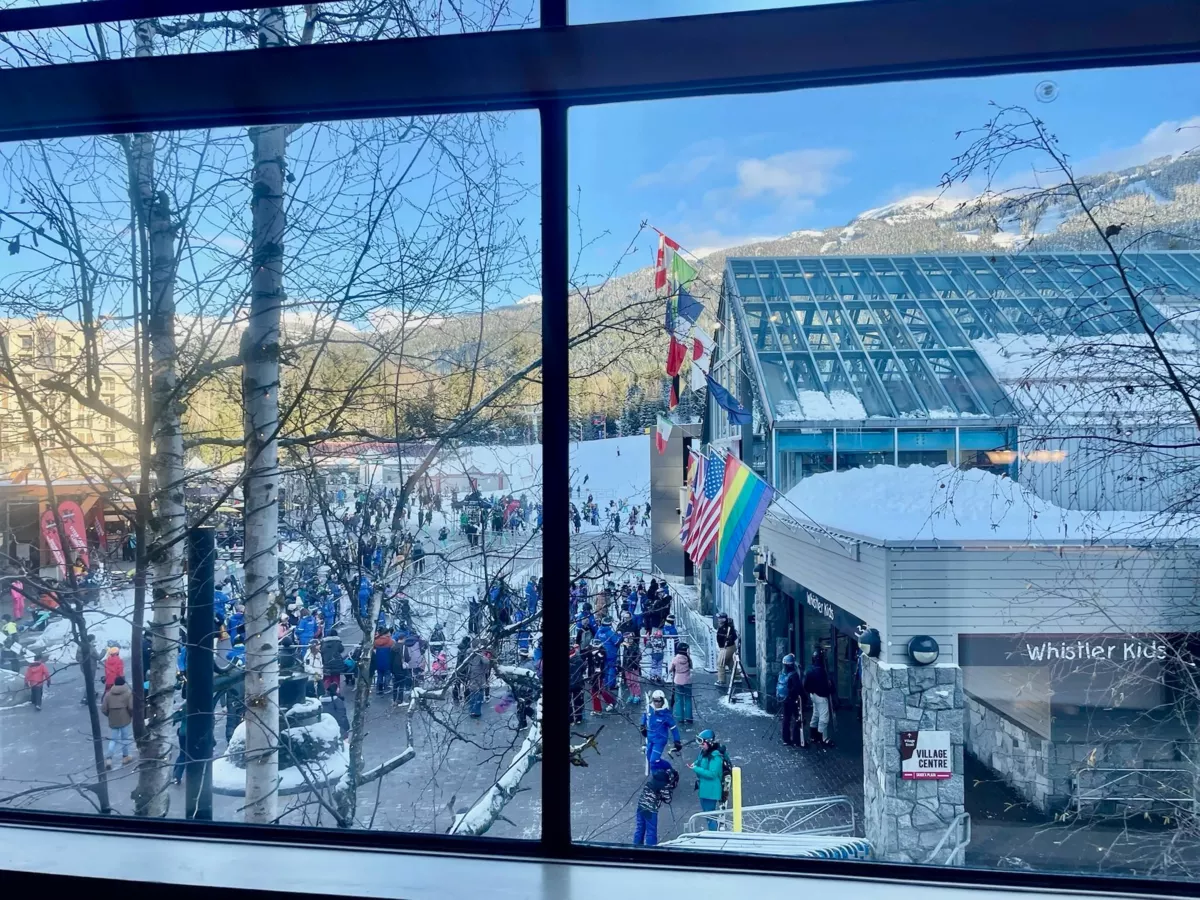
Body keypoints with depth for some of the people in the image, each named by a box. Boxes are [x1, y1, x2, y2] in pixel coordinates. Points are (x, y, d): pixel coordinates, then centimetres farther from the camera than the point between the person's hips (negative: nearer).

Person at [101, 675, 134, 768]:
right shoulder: (128, 693, -9)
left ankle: (108, 758, -3)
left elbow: (103, 709, -1)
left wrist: (110, 715, 16)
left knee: (113, 740, 12)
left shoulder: (108, 694, 0)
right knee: (126, 738, 12)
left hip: (113, 721, 3)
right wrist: (132, 715, 3)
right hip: (125, 720, -3)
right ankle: (125, 757, 20)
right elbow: (131, 707, -16)